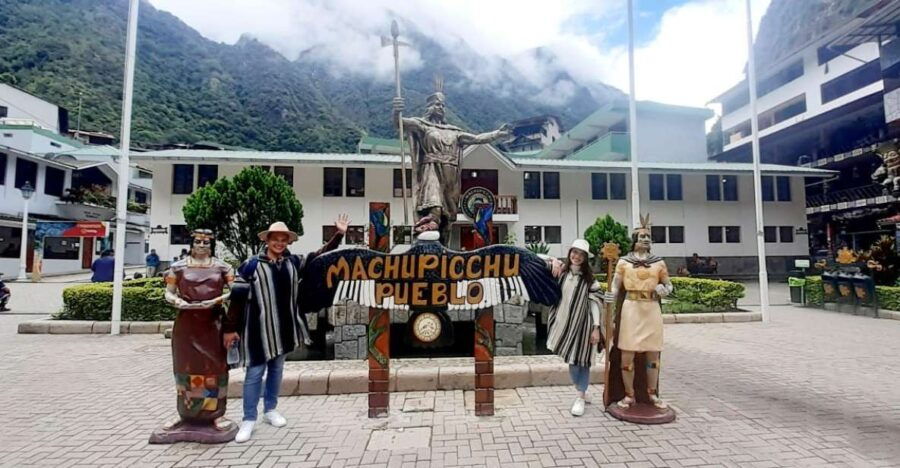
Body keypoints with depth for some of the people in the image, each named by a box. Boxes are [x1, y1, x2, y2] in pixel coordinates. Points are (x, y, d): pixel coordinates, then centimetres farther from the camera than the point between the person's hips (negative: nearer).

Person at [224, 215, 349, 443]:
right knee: (255, 372, 4)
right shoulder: (252, 265, -8)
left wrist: (339, 234, -4)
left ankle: (270, 409, 33)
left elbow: (321, 256, 4)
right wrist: (230, 328, -7)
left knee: (276, 369, 16)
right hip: (259, 327, -4)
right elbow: (237, 297, -7)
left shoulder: (294, 262, 3)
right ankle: (249, 419, 17)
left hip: (284, 326, 4)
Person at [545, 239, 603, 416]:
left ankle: (580, 397, 19)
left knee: (580, 360, 4)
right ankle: (581, 392, 30)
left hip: (581, 323, -2)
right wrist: (554, 262, -8)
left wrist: (596, 327, -9)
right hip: (563, 322, 2)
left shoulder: (589, 278, -2)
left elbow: (595, 303, -4)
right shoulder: (561, 271, 0)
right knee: (571, 361, 10)